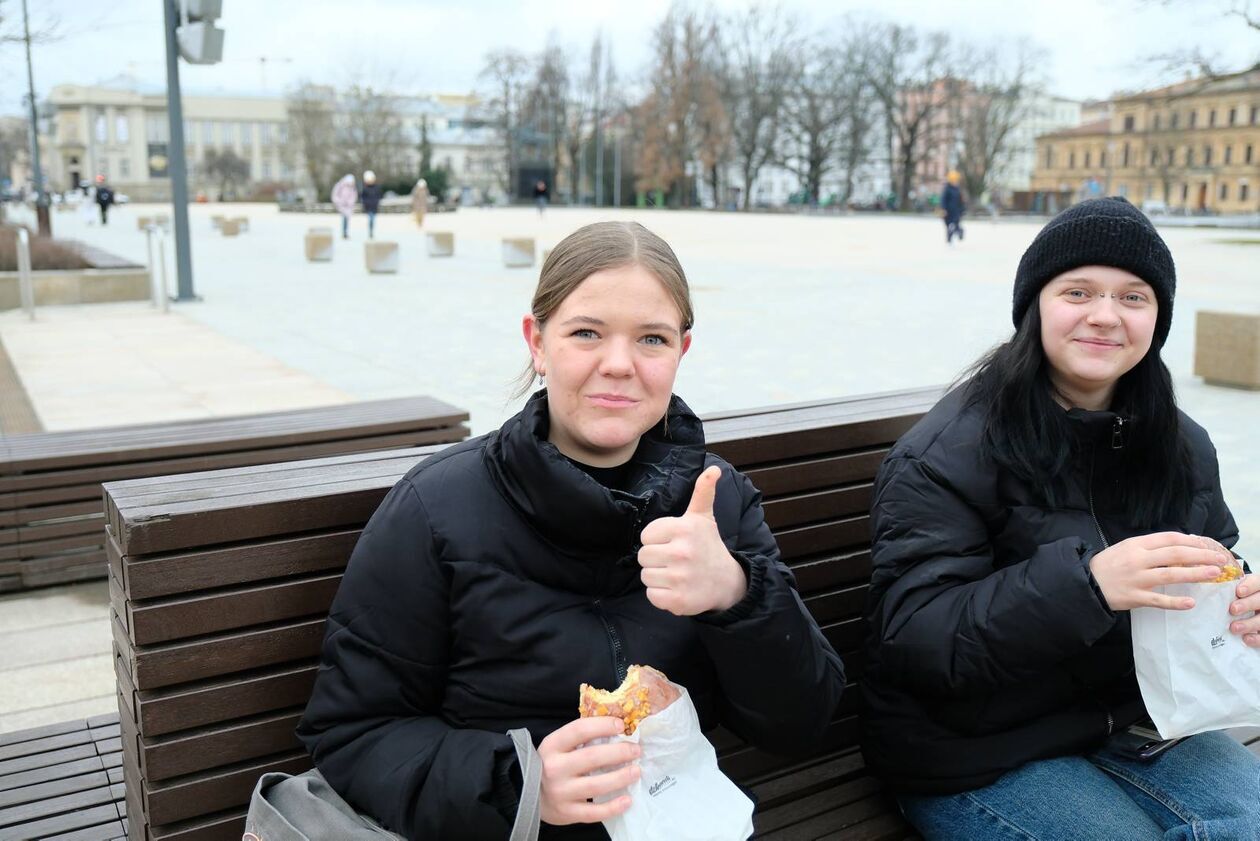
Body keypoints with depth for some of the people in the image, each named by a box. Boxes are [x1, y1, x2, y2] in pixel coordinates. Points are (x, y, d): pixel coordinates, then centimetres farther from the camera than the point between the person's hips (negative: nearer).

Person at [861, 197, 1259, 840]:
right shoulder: (949, 452, -18)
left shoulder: (1181, 446, 5)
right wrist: (1086, 582, -35)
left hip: (1136, 715, 6)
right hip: (978, 756, -6)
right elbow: (911, 636, -24)